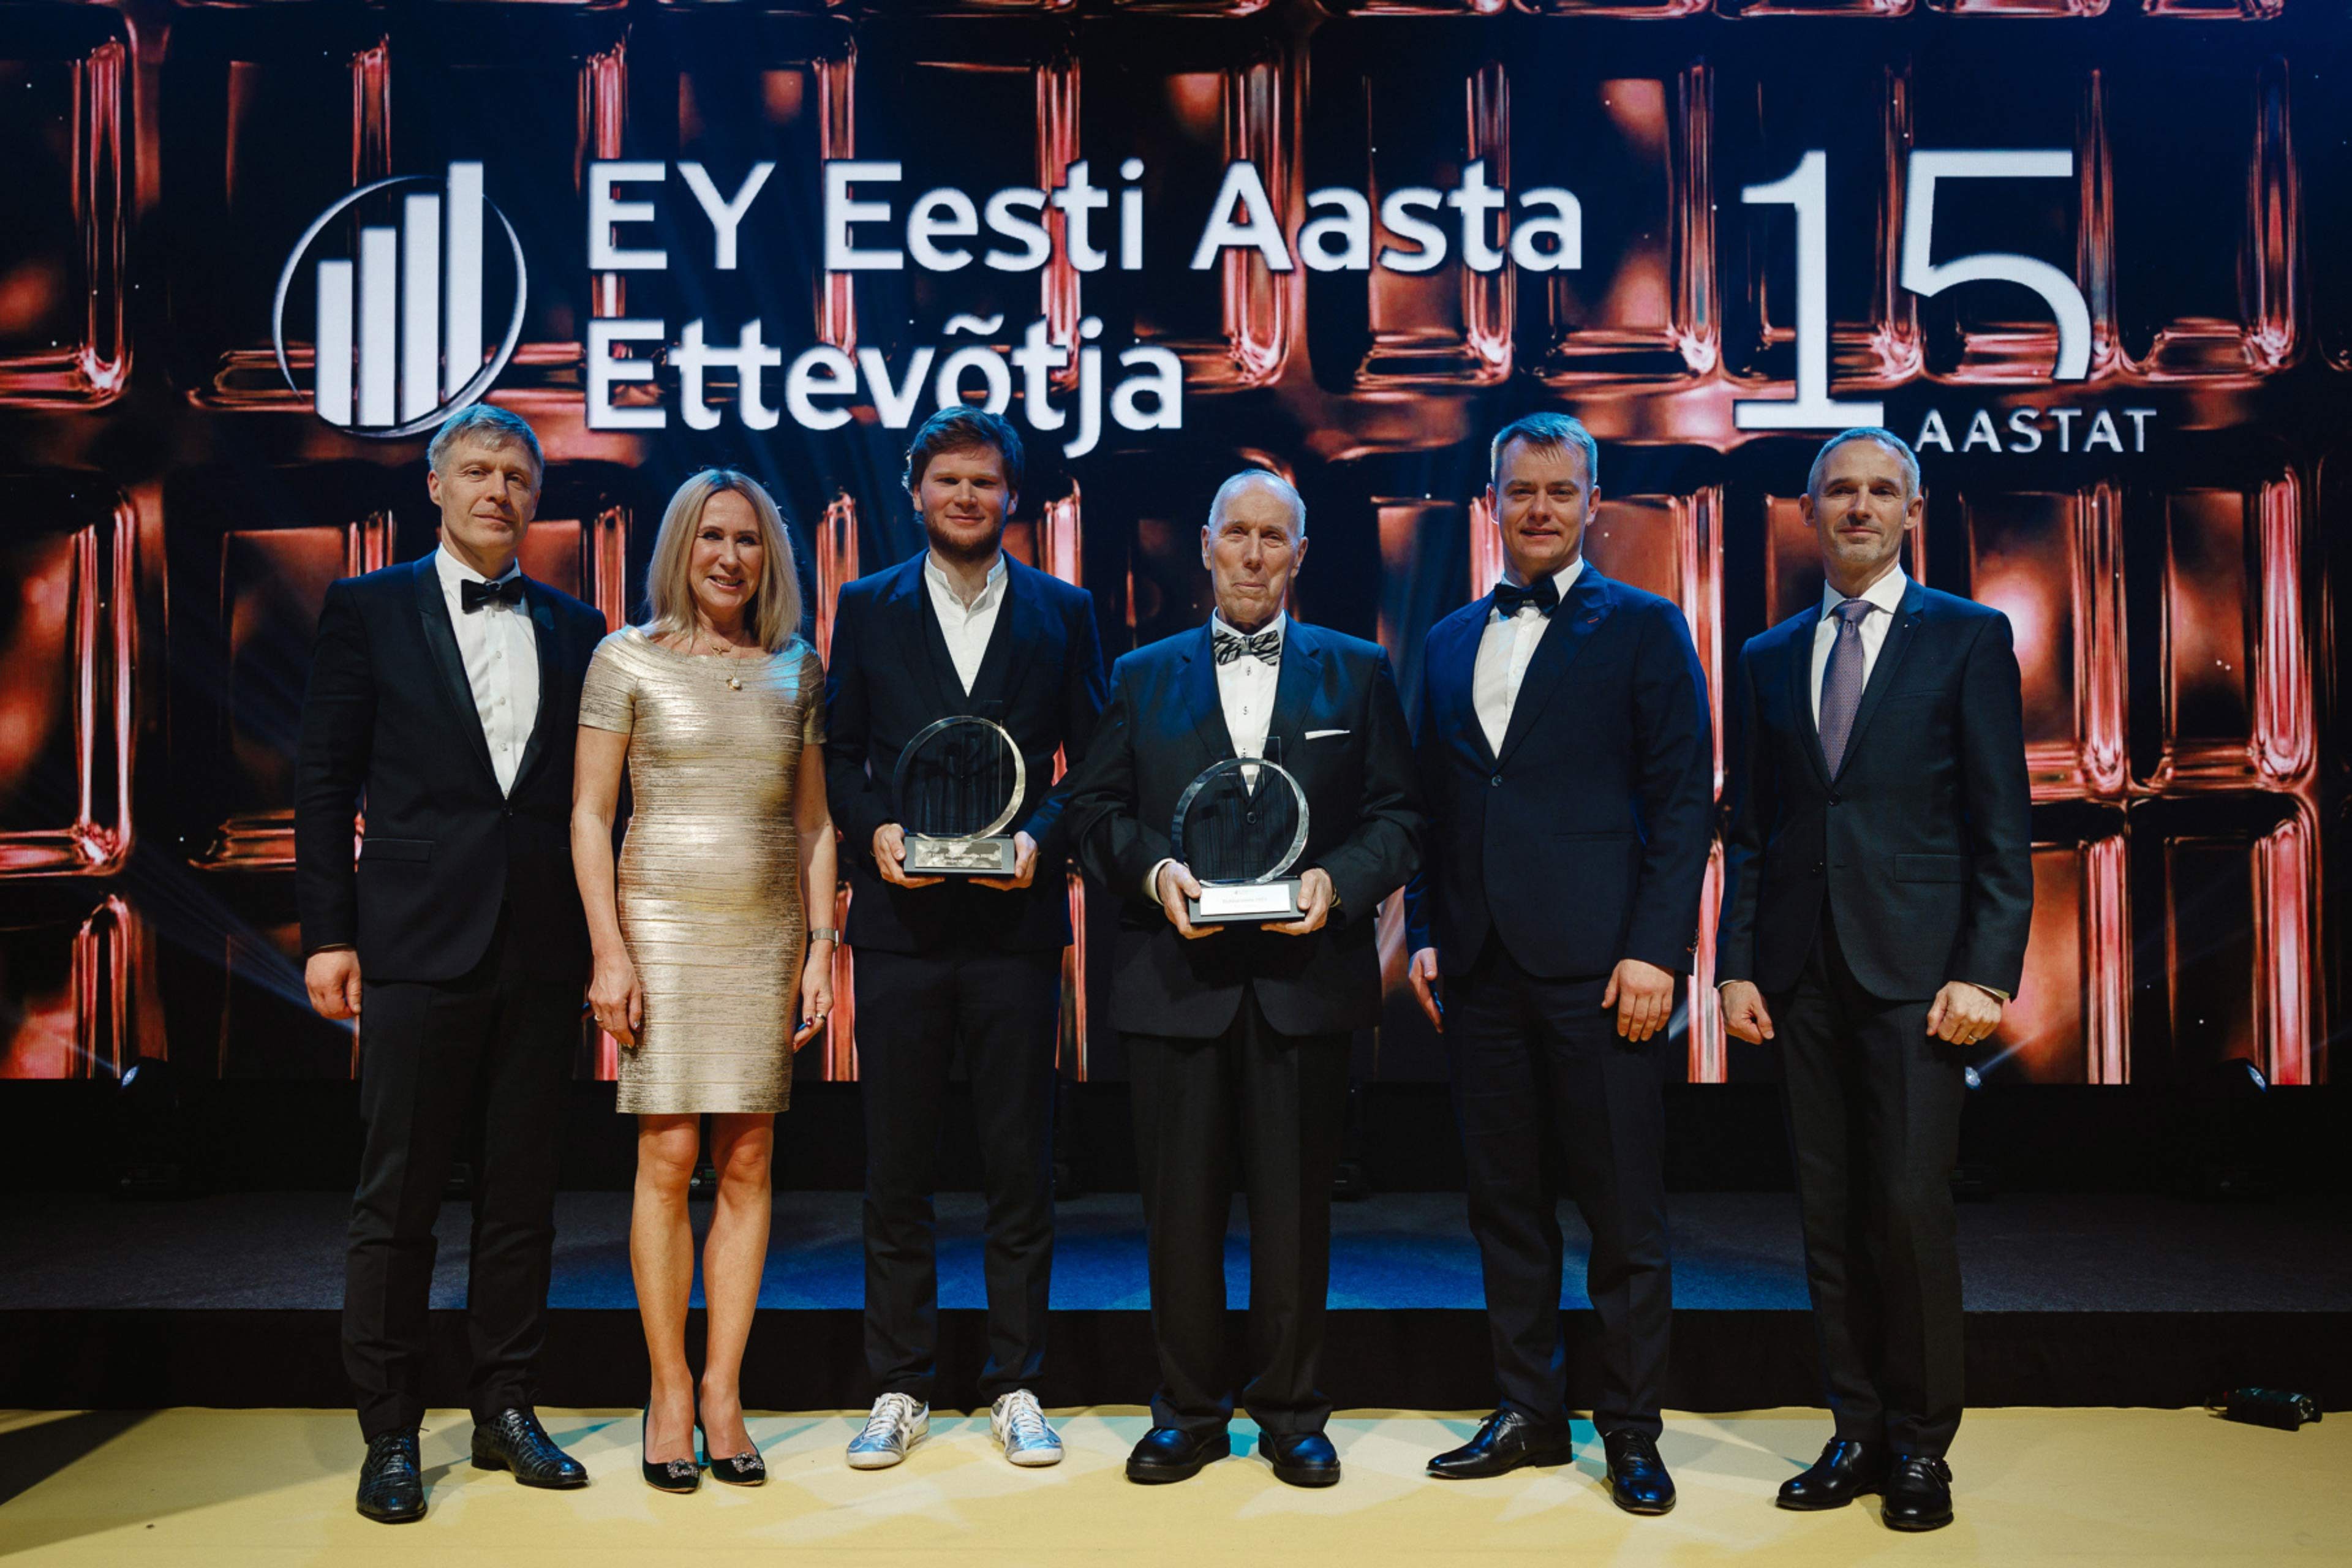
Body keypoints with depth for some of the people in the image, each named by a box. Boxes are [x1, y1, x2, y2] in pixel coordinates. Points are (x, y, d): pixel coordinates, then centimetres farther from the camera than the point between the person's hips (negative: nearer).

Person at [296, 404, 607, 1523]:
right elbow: (325, 781, 2)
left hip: (544, 952, 3)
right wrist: (328, 933, -4)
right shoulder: (366, 611, 5)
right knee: (397, 1197, 3)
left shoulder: (574, 627, 12)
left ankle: (505, 1410, 23)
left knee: (522, 1190, 10)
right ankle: (390, 1434, 16)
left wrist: (601, 934, 5)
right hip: (419, 945, -2)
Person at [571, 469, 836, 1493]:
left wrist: (821, 948, 5)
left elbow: (814, 820, 12)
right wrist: (609, 950, -8)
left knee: (747, 1166, 3)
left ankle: (723, 1392, 12)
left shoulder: (796, 670, 10)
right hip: (664, 925, -2)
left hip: (767, 936, 3)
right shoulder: (629, 658, 2)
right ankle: (669, 1393, 9)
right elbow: (589, 814, 0)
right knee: (669, 1160, -3)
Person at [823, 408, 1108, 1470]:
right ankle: (899, 1389, 19)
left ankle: (1016, 1389, 18)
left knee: (1021, 1164, 5)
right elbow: (839, 752, 9)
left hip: (1015, 917, 0)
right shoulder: (867, 608, 10)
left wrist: (1043, 837, -12)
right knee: (896, 1163, 7)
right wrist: (874, 828, -9)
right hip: (901, 917, 1)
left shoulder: (1063, 613, 8)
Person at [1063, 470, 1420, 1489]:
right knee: (1180, 1201, 7)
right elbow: (1096, 808, 8)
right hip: (1176, 975, 1)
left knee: (1295, 1203, 7)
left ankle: (1291, 1412, 22)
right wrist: (1153, 870, -11)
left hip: (1306, 975, 0)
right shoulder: (1143, 676, 13)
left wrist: (1338, 880, -12)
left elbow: (1397, 815, 6)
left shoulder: (1357, 672, 10)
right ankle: (1189, 1411, 22)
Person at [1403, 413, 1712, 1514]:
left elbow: (1684, 801, -4)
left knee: (1623, 1214, 3)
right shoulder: (1450, 641, 16)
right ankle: (1529, 1413, 26)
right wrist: (1425, 933, 7)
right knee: (1505, 1205, 12)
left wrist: (1655, 951, -12)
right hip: (1481, 967, 5)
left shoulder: (1643, 628, 2)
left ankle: (1631, 1433, 18)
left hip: (1598, 966, -4)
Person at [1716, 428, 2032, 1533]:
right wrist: (1735, 965, 4)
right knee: (1829, 1214, 7)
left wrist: (1986, 974, -10)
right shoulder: (1767, 660, 15)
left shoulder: (1969, 639, 4)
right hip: (1803, 974, 4)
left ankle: (1920, 1445, 12)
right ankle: (1857, 1432, 20)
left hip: (1916, 968, -3)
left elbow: (2003, 825, -1)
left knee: (1910, 1207, -6)